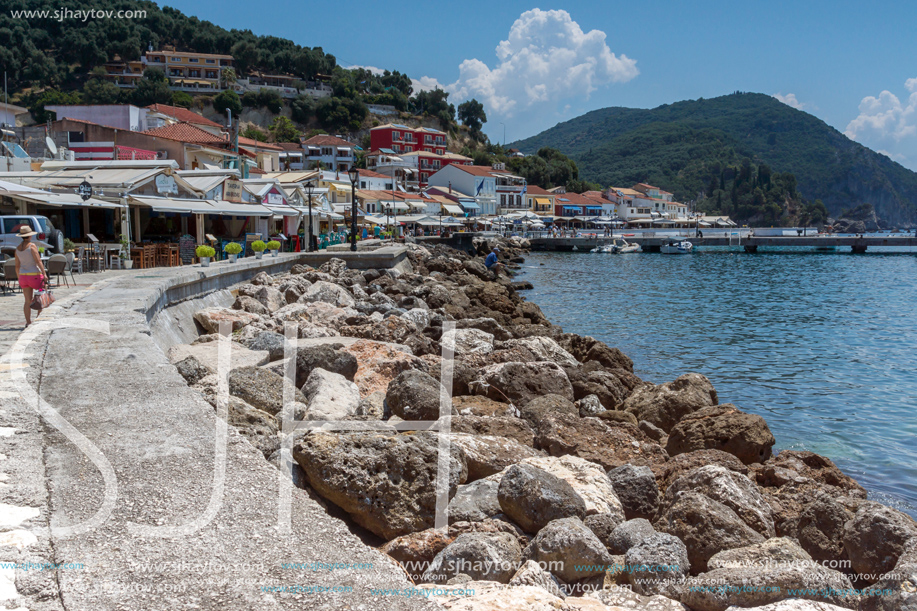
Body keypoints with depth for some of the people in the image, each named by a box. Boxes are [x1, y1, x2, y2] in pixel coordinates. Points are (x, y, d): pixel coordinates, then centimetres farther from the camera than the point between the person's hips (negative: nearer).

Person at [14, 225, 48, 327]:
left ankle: (28, 322, 6)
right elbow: (38, 261, -17)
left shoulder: (18, 248, 8)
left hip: (23, 276, 6)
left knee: (27, 301, 7)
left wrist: (19, 278, 19)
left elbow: (17, 266, 11)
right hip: (34, 275, -6)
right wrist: (44, 274, -18)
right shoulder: (32, 245, -10)